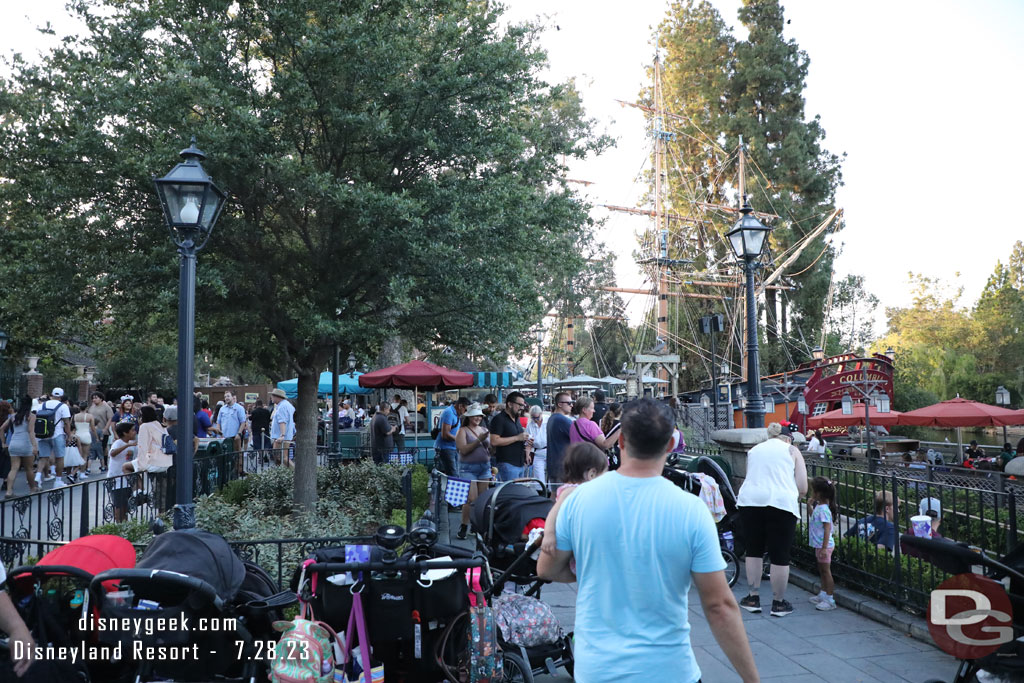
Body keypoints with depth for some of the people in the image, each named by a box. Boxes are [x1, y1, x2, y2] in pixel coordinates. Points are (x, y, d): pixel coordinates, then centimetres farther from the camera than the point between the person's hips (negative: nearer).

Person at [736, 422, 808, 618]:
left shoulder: (754, 450, 22)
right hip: (781, 503, -3)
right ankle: (778, 603, 14)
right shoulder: (791, 450, 13)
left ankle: (753, 598, 22)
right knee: (780, 555, 6)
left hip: (749, 500, 3)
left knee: (754, 550, 15)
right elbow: (803, 489, 8)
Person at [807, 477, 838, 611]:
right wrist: (811, 505, 12)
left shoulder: (823, 509, -23)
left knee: (826, 570, -4)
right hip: (819, 545, 10)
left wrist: (824, 547, -27)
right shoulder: (818, 506, 7)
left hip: (824, 545, -10)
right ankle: (823, 594, 31)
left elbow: (827, 529, -25)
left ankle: (830, 600, 2)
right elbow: (814, 518, 24)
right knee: (822, 570, 19)